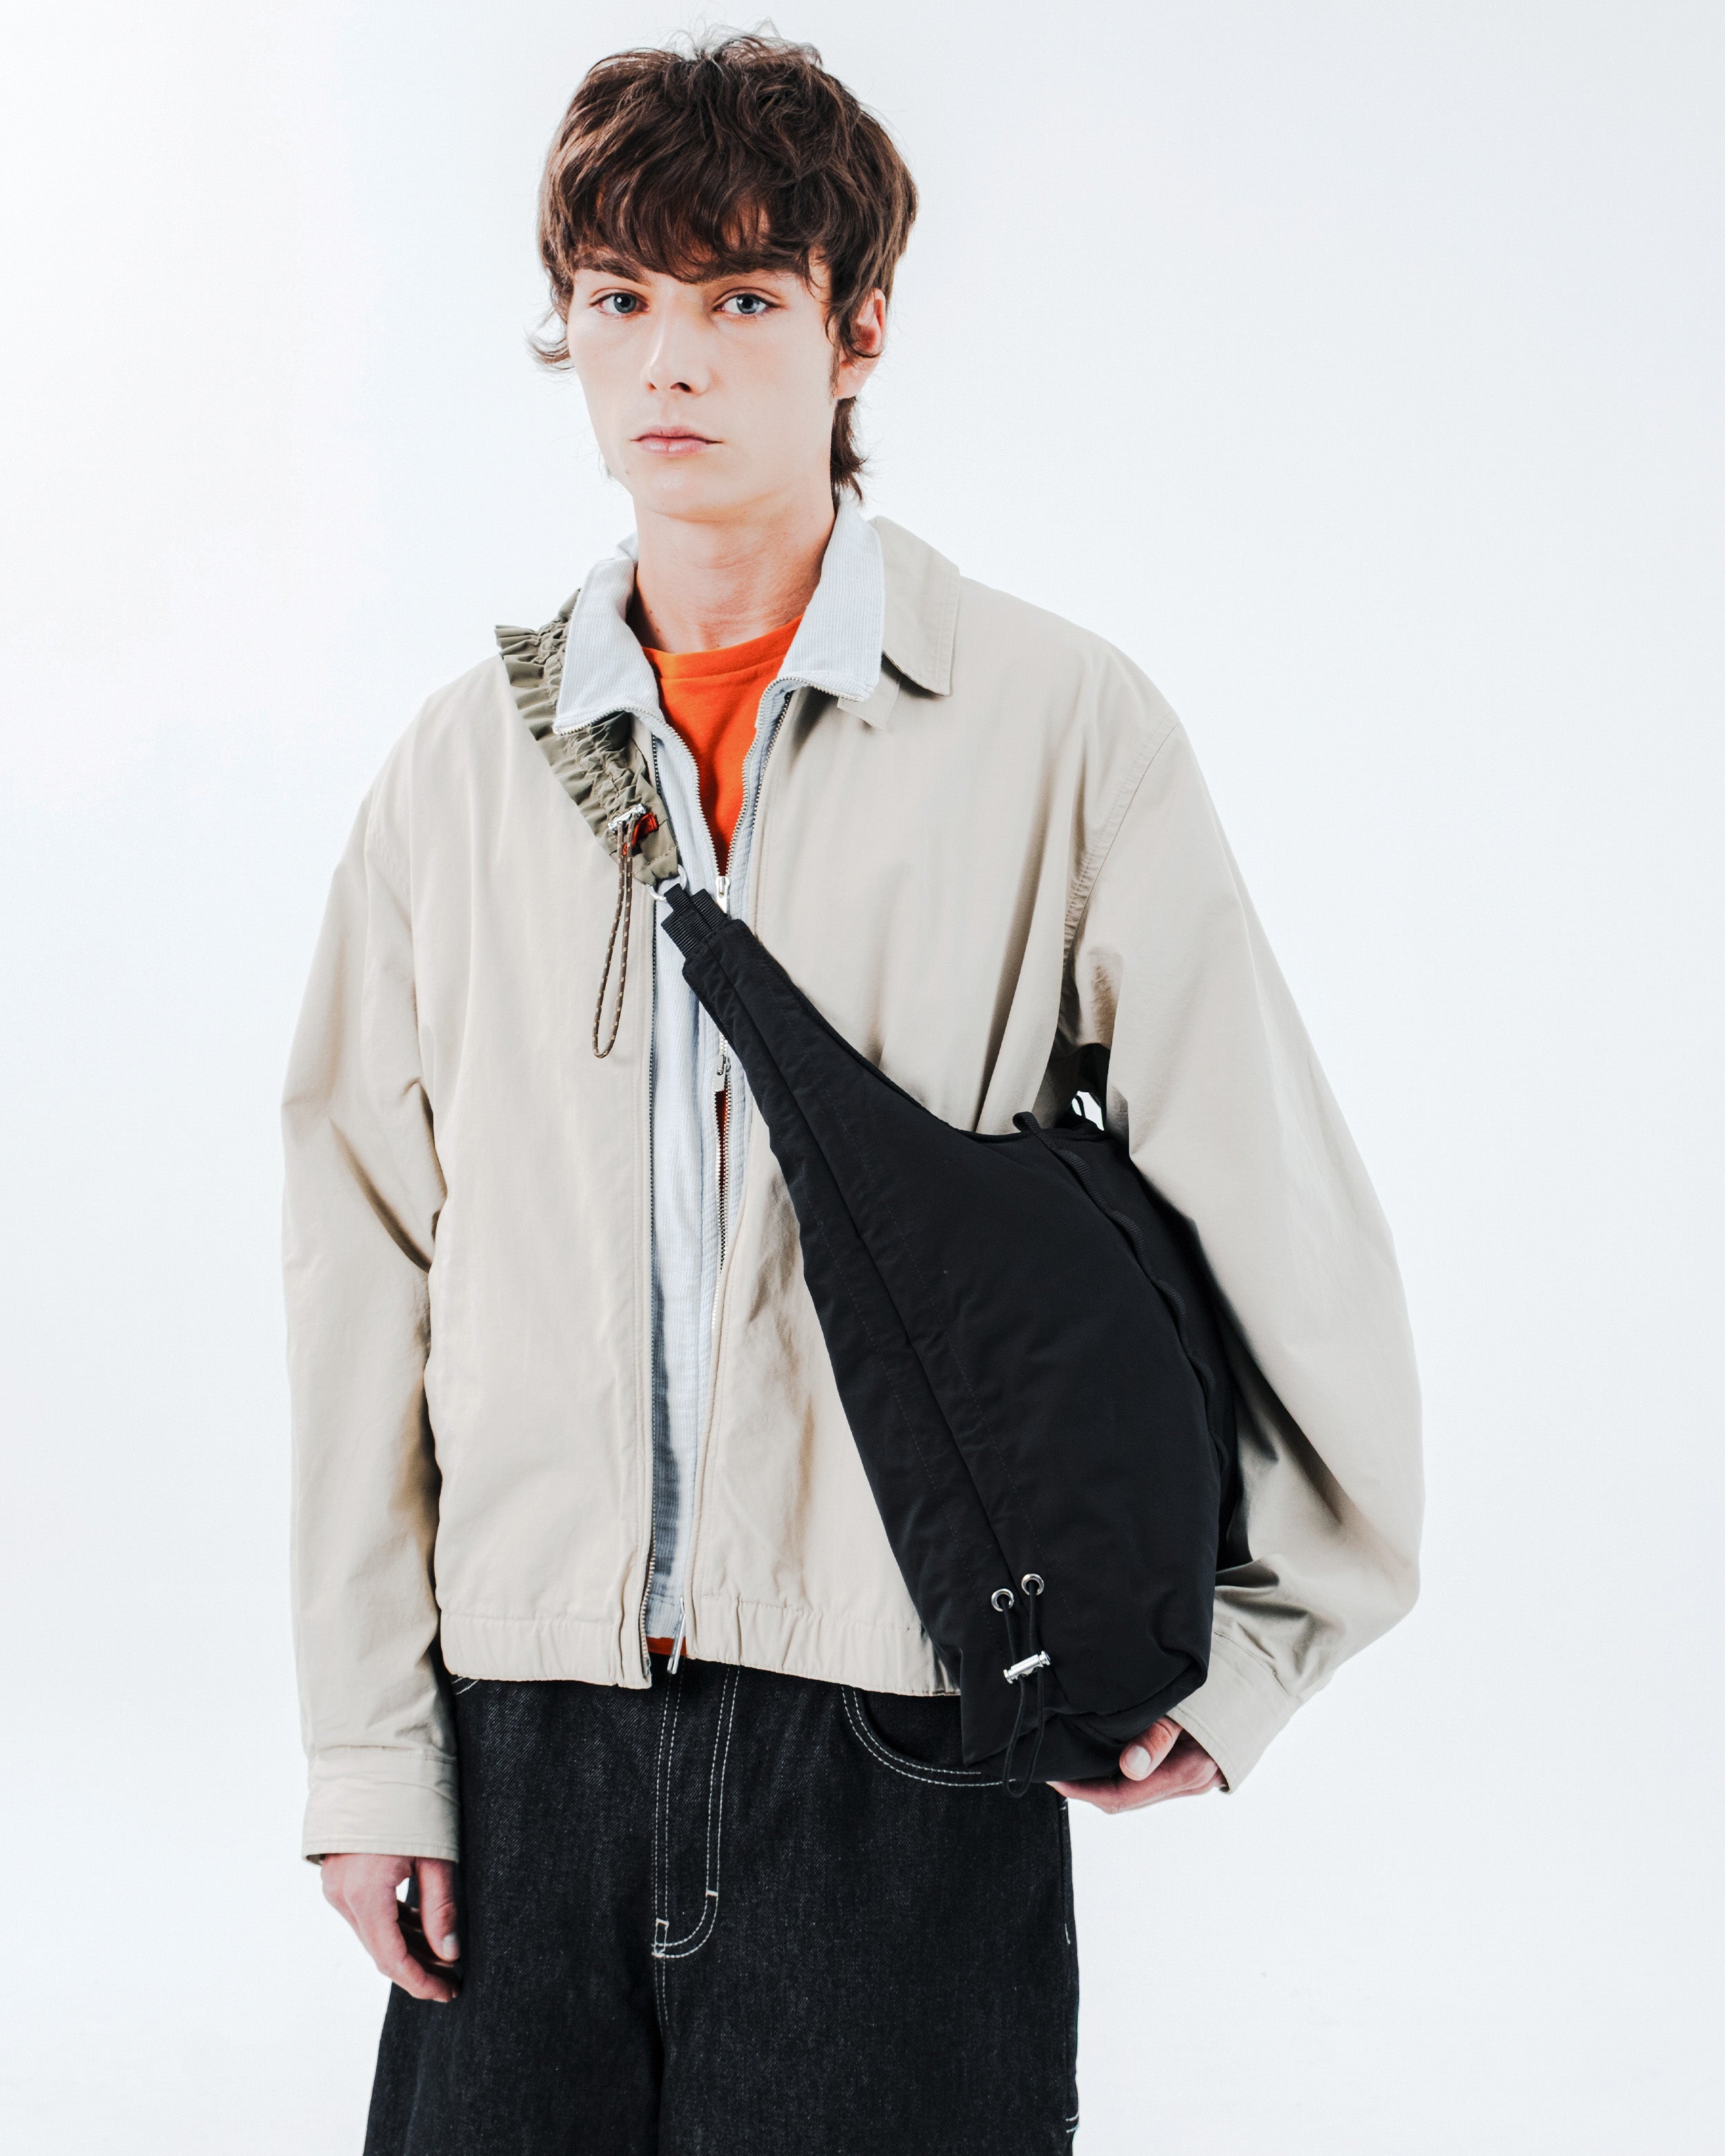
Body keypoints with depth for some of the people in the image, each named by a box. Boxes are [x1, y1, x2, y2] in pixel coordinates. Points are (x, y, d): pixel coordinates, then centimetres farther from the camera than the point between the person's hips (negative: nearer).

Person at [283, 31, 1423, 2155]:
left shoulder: (1057, 727, -2)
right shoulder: (466, 765, 7)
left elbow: (1277, 1211, 0)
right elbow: (361, 1263, 7)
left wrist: (1246, 1652, 1)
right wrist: (365, 1740, 3)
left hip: (899, 1724, -2)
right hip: (529, 1710, 3)